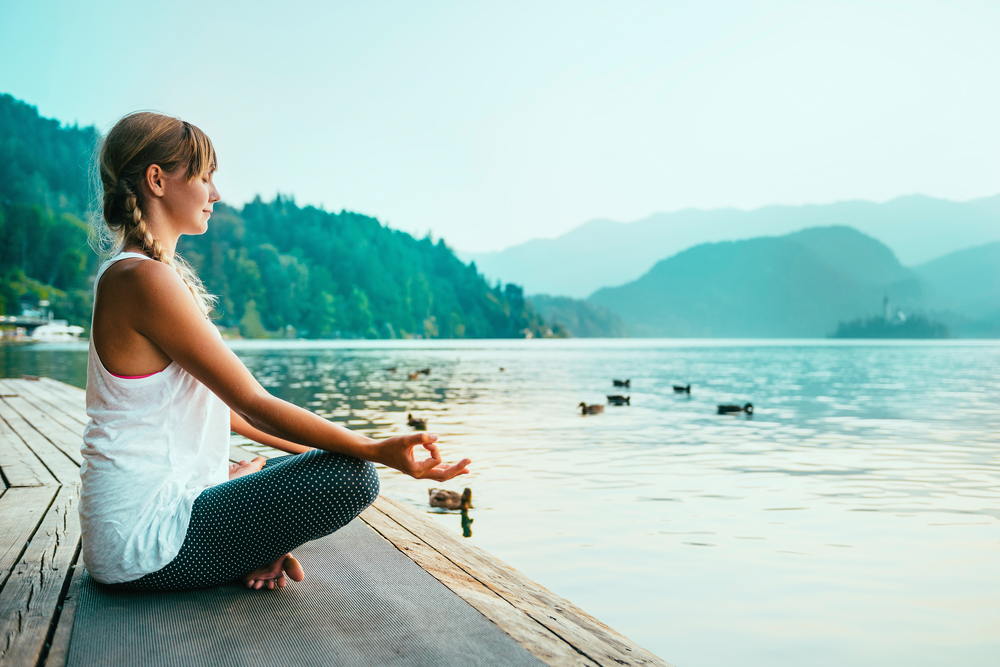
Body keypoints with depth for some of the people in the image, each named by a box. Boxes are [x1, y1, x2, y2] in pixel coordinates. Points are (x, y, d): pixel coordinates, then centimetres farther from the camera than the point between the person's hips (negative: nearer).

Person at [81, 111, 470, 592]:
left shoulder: (129, 275, 15)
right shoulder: (144, 279, -19)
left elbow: (220, 403, 15)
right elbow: (252, 403, -21)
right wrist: (375, 450, -21)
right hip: (142, 541, -11)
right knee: (353, 477, -19)